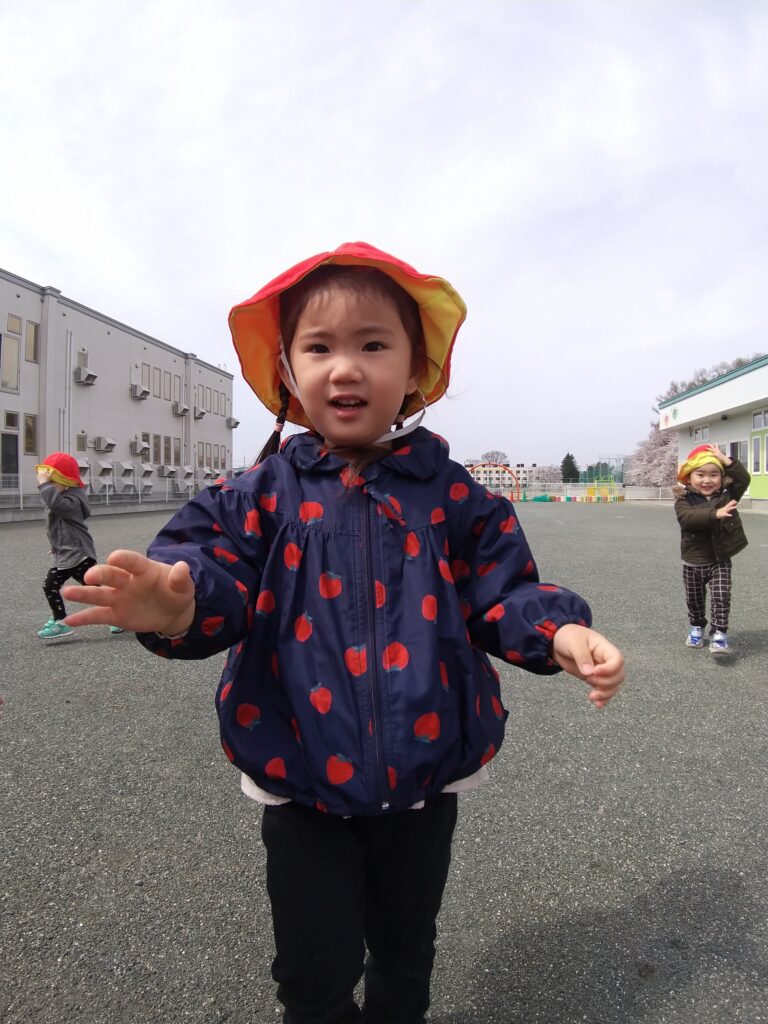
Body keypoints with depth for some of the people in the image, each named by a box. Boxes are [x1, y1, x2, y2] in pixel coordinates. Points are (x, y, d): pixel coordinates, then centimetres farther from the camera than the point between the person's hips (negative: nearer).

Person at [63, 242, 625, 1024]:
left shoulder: (449, 492, -6)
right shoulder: (266, 491, -8)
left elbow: (501, 590, -5)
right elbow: (220, 570, -17)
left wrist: (558, 633, -24)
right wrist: (180, 603, -40)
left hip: (427, 769, 2)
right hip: (303, 777, -1)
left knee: (406, 952, 25)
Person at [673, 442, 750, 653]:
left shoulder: (727, 495, -1)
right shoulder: (684, 500, -11)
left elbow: (744, 479, -14)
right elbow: (687, 518, -30)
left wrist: (727, 461, -21)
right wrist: (715, 514, -41)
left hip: (720, 561, 0)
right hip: (693, 562, 0)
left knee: (721, 597, -9)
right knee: (694, 599, 15)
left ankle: (719, 633, -2)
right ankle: (697, 627, 37)